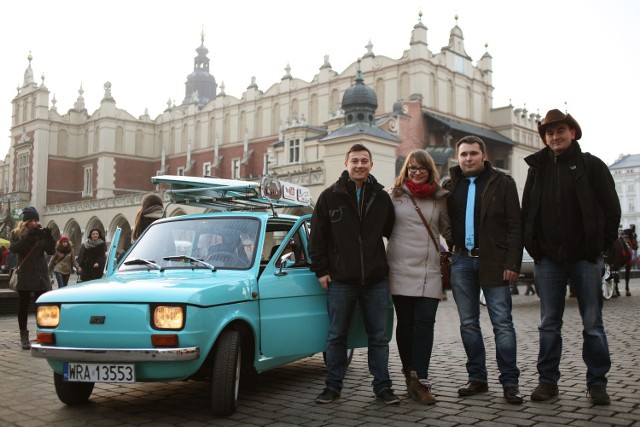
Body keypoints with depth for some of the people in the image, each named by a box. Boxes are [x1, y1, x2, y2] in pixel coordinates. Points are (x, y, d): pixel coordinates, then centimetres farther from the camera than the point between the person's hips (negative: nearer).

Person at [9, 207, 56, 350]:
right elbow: (13, 248, -15)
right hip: (24, 276, -1)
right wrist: (29, 236, -24)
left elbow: (51, 251, 0)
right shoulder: (17, 233, 2)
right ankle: (24, 336, 12)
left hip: (40, 275, 1)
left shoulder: (41, 233, 6)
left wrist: (49, 237, -17)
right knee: (23, 306, 5)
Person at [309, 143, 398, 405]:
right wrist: (321, 270, -3)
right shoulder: (330, 197, 0)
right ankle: (333, 386, 20)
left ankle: (382, 386, 19)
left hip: (376, 280, 2)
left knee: (379, 336, 8)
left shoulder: (381, 197, 6)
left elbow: (392, 232, 13)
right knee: (336, 336, 7)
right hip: (340, 280, -1)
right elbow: (317, 236, 1)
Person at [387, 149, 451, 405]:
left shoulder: (440, 199, 11)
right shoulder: (395, 195, 6)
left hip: (429, 271, 1)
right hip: (401, 269, -1)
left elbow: (448, 230, 20)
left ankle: (420, 381, -4)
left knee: (424, 322, -6)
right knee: (405, 322, 5)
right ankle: (411, 375, 18)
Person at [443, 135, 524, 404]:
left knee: (502, 323, -2)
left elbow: (515, 226, -4)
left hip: (493, 261, -3)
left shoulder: (502, 183, 1)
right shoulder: (450, 186, 11)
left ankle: (509, 383, 5)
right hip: (461, 261, 4)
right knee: (468, 323, 8)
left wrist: (512, 263, -11)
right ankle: (477, 378, 18)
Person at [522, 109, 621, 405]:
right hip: (548, 259, 3)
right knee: (549, 323, 7)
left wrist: (602, 245, -3)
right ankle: (547, 381, 16)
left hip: (585, 257, -2)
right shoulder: (537, 168, 10)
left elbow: (611, 208, 1)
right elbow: (527, 211, 12)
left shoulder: (591, 165, 1)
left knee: (593, 323, 4)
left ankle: (597, 383, 14)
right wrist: (533, 247, 3)